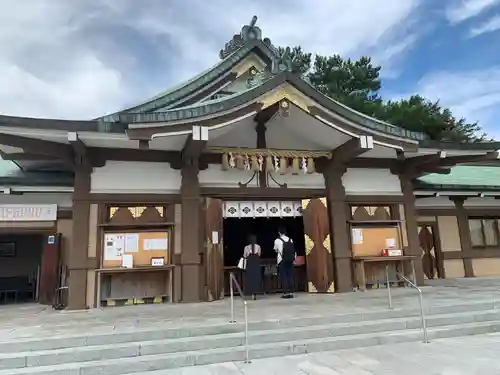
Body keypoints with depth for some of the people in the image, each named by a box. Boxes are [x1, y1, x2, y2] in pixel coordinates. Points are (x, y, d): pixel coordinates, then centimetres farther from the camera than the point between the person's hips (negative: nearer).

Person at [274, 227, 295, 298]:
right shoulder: (290, 240, 6)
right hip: (290, 260, 4)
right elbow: (293, 251, 7)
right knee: (290, 276, 6)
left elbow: (276, 250, 10)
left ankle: (285, 293, -2)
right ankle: (291, 292, 6)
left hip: (282, 260, -4)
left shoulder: (277, 240, -5)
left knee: (283, 276, 0)